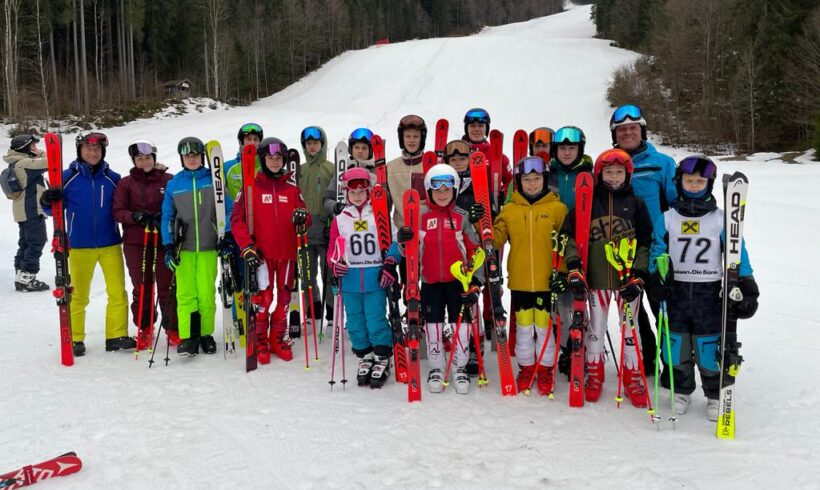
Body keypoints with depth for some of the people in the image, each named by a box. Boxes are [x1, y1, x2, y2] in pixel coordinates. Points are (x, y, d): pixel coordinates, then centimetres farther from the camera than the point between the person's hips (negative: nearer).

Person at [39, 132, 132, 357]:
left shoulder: (113, 178, 4)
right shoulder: (68, 177, 0)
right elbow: (56, 209, 2)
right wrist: (47, 201, -18)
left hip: (110, 244, 2)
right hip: (80, 246, -1)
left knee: (118, 292, 2)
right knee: (78, 294, 7)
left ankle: (117, 336, 12)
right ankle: (75, 339, 17)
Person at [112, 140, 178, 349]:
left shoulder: (168, 180, 3)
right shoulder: (125, 183, 6)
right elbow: (117, 212, 3)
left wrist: (164, 217, -13)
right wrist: (135, 216, -16)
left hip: (163, 240, -1)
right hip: (135, 243, 1)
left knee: (167, 285, 1)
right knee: (141, 287, 8)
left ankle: (172, 328, 14)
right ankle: (144, 328, 22)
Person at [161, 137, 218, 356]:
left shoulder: (214, 179, 3)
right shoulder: (173, 184, 8)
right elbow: (167, 217, 10)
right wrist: (168, 247, 2)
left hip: (208, 247, -1)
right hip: (183, 248, 1)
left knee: (206, 293, -1)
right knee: (185, 293, -4)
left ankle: (206, 334, 13)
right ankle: (188, 337, -1)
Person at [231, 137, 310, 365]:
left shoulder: (292, 189, 11)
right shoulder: (252, 187, 2)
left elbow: (305, 220, 9)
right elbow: (237, 218, -3)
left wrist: (303, 218, -16)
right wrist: (246, 246, -14)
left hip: (287, 252, 3)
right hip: (261, 253, -3)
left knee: (283, 297, 9)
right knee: (263, 297, -5)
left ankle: (279, 339, 22)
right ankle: (260, 342, 9)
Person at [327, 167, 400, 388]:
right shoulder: (339, 219, 7)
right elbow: (333, 248, 9)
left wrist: (390, 263, -8)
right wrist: (334, 263, -9)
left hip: (375, 279, -3)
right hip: (350, 281, 3)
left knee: (376, 320, -3)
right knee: (355, 323, 10)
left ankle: (382, 360, 14)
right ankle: (365, 357, 27)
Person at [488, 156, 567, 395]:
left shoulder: (557, 208, 0)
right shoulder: (509, 210, 5)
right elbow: (496, 240, 2)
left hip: (547, 281, -2)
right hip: (519, 282, 2)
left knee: (544, 326, 5)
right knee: (523, 327, 11)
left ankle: (545, 369, 22)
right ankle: (526, 367, 26)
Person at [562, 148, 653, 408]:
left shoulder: (636, 203, 3)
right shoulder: (588, 202, 2)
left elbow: (646, 242, 3)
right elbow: (570, 235, -1)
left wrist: (639, 277, -6)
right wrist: (574, 269, -11)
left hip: (628, 279, 0)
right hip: (596, 278, 0)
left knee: (630, 326, 8)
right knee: (595, 327, 10)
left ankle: (632, 376, 20)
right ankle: (594, 373, 24)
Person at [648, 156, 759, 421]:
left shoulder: (720, 219, -1)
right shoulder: (667, 219, 5)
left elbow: (737, 254, -1)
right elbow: (657, 252, 6)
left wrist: (746, 287, -7)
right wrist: (656, 279, -9)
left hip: (709, 292, -2)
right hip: (676, 291, 2)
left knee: (709, 347, 1)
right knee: (677, 345, 10)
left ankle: (715, 395, 20)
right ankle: (682, 391, 29)